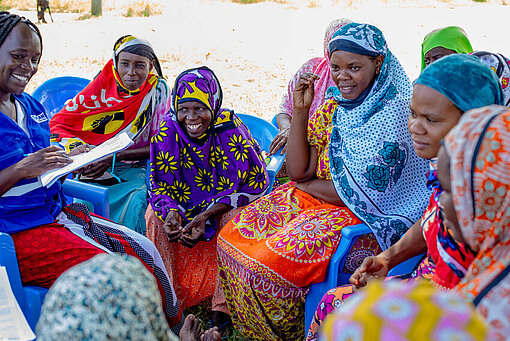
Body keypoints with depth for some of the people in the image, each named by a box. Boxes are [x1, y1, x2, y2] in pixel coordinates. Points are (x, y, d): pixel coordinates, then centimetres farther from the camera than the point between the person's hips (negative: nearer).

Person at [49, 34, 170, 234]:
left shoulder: (158, 89, -3)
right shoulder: (102, 85, -1)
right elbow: (58, 123, 5)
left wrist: (115, 157, -16)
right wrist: (76, 149, -17)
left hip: (135, 169, -1)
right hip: (95, 166, 1)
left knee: (133, 203, -32)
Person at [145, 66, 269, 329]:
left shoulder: (229, 127, -24)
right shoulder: (167, 131, -16)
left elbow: (255, 183, -22)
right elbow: (159, 184, -7)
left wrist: (207, 215, -28)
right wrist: (172, 212, -30)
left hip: (226, 209, -3)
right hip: (183, 206, 3)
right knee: (156, 215, -22)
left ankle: (224, 304, -21)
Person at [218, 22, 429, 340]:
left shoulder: (392, 113, -19)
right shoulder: (334, 105, 2)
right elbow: (298, 170, -2)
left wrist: (305, 185, -5)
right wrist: (300, 111, -10)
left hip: (367, 216, -8)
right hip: (317, 200, 8)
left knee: (269, 262, -21)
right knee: (233, 237, 0)